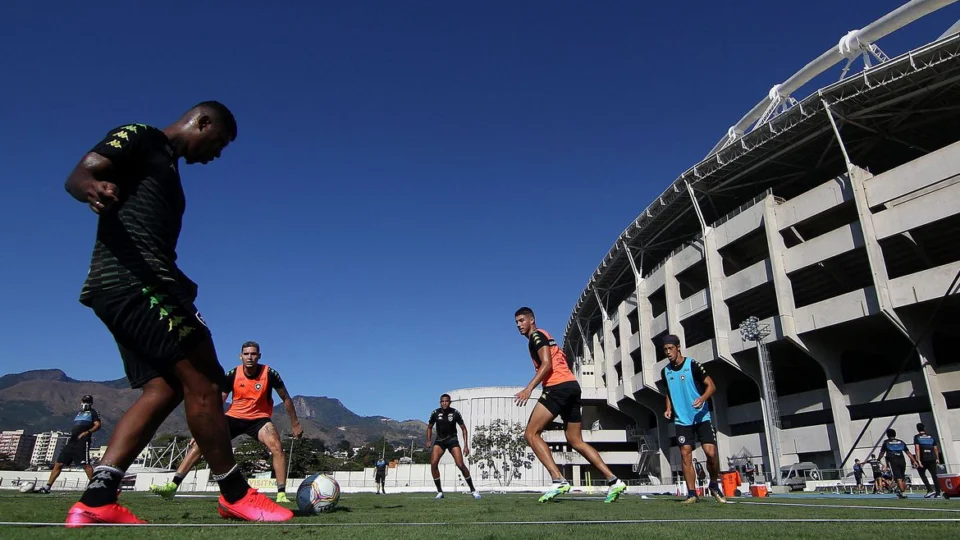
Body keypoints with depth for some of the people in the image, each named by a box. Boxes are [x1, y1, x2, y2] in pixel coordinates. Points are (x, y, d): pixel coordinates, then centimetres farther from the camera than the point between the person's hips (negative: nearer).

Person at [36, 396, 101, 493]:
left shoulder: (93, 412, 5)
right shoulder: (79, 413, 26)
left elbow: (97, 425, -8)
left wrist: (87, 432, -19)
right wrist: (70, 434, 15)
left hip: (82, 441, -8)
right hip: (71, 442, 8)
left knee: (85, 465, -14)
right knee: (58, 464, 7)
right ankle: (47, 487, 14)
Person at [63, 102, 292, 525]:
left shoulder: (166, 166, 29)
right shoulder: (140, 138, 4)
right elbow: (78, 175, -11)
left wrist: (180, 291, 30)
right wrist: (91, 186, -35)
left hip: (122, 285, 10)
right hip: (134, 278, -10)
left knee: (164, 388, 4)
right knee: (200, 379, -11)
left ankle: (96, 500, 0)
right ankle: (236, 494, -4)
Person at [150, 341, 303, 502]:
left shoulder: (269, 374, -16)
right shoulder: (232, 375, -12)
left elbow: (286, 399, -4)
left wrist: (295, 424, -1)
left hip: (259, 418, -2)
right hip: (234, 417, 2)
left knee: (277, 447, -25)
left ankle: (281, 494, -21)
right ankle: (173, 485, -4)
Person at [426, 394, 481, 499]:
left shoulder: (455, 413, -14)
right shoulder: (435, 413, -9)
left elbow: (463, 428, -4)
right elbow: (429, 427, 9)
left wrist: (466, 445, -9)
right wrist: (429, 440, -5)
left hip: (452, 440, -2)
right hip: (439, 440, 2)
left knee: (460, 464, -15)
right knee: (433, 463, -18)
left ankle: (473, 490, 3)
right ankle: (439, 491, -2)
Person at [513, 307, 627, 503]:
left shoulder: (536, 335, -1)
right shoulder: (544, 338, 27)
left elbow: (547, 364, -15)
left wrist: (529, 388, -22)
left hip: (559, 387, -10)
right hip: (572, 386, 10)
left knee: (531, 433, -9)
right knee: (576, 441, 13)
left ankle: (558, 480, -19)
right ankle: (613, 481, 7)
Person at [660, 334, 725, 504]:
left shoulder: (692, 365, -9)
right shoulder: (665, 371, 7)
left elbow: (711, 386, -9)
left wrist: (702, 399, -27)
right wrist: (669, 409, 6)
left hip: (701, 417, -4)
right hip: (682, 420, 4)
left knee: (711, 452, -11)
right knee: (685, 454, -3)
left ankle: (714, 485, 15)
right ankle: (692, 493, 5)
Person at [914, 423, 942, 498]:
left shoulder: (917, 437, 0)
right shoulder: (931, 437, 13)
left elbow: (917, 448, -11)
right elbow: (936, 448, 12)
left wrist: (918, 460, -13)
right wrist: (937, 458, 22)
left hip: (923, 459, -4)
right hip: (932, 458, 4)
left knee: (922, 474, 12)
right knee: (934, 475, 7)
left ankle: (930, 490, -2)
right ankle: (938, 493, 3)